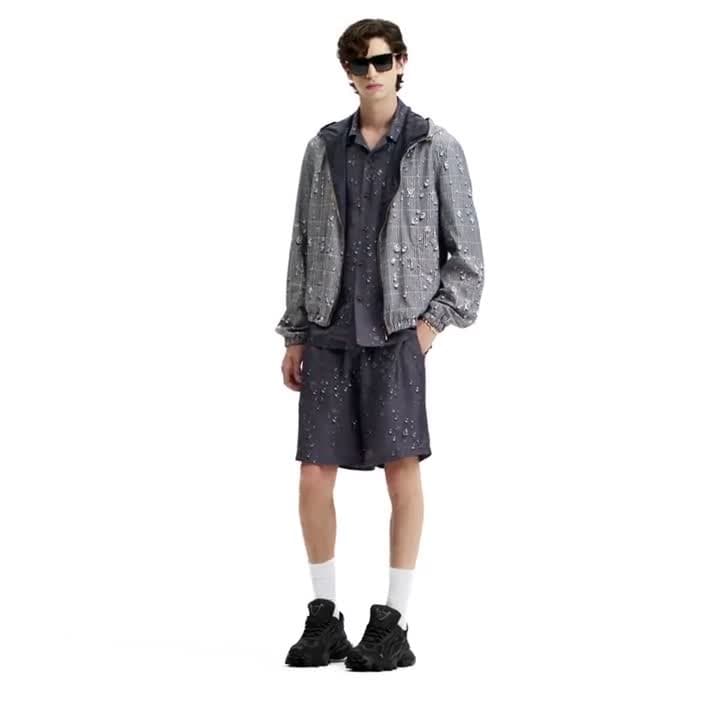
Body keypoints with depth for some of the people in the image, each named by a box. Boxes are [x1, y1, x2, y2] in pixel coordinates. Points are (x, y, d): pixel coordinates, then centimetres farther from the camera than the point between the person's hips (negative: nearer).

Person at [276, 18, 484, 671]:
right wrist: (294, 336, 11)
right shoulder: (324, 148, 11)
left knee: (403, 469, -4)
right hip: (330, 333, 3)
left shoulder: (437, 148, 2)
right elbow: (303, 246, 14)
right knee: (315, 474, 1)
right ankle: (324, 618, 13)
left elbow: (466, 254, 3)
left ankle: (393, 625, 4)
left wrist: (434, 322, -7)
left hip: (397, 331, -3)